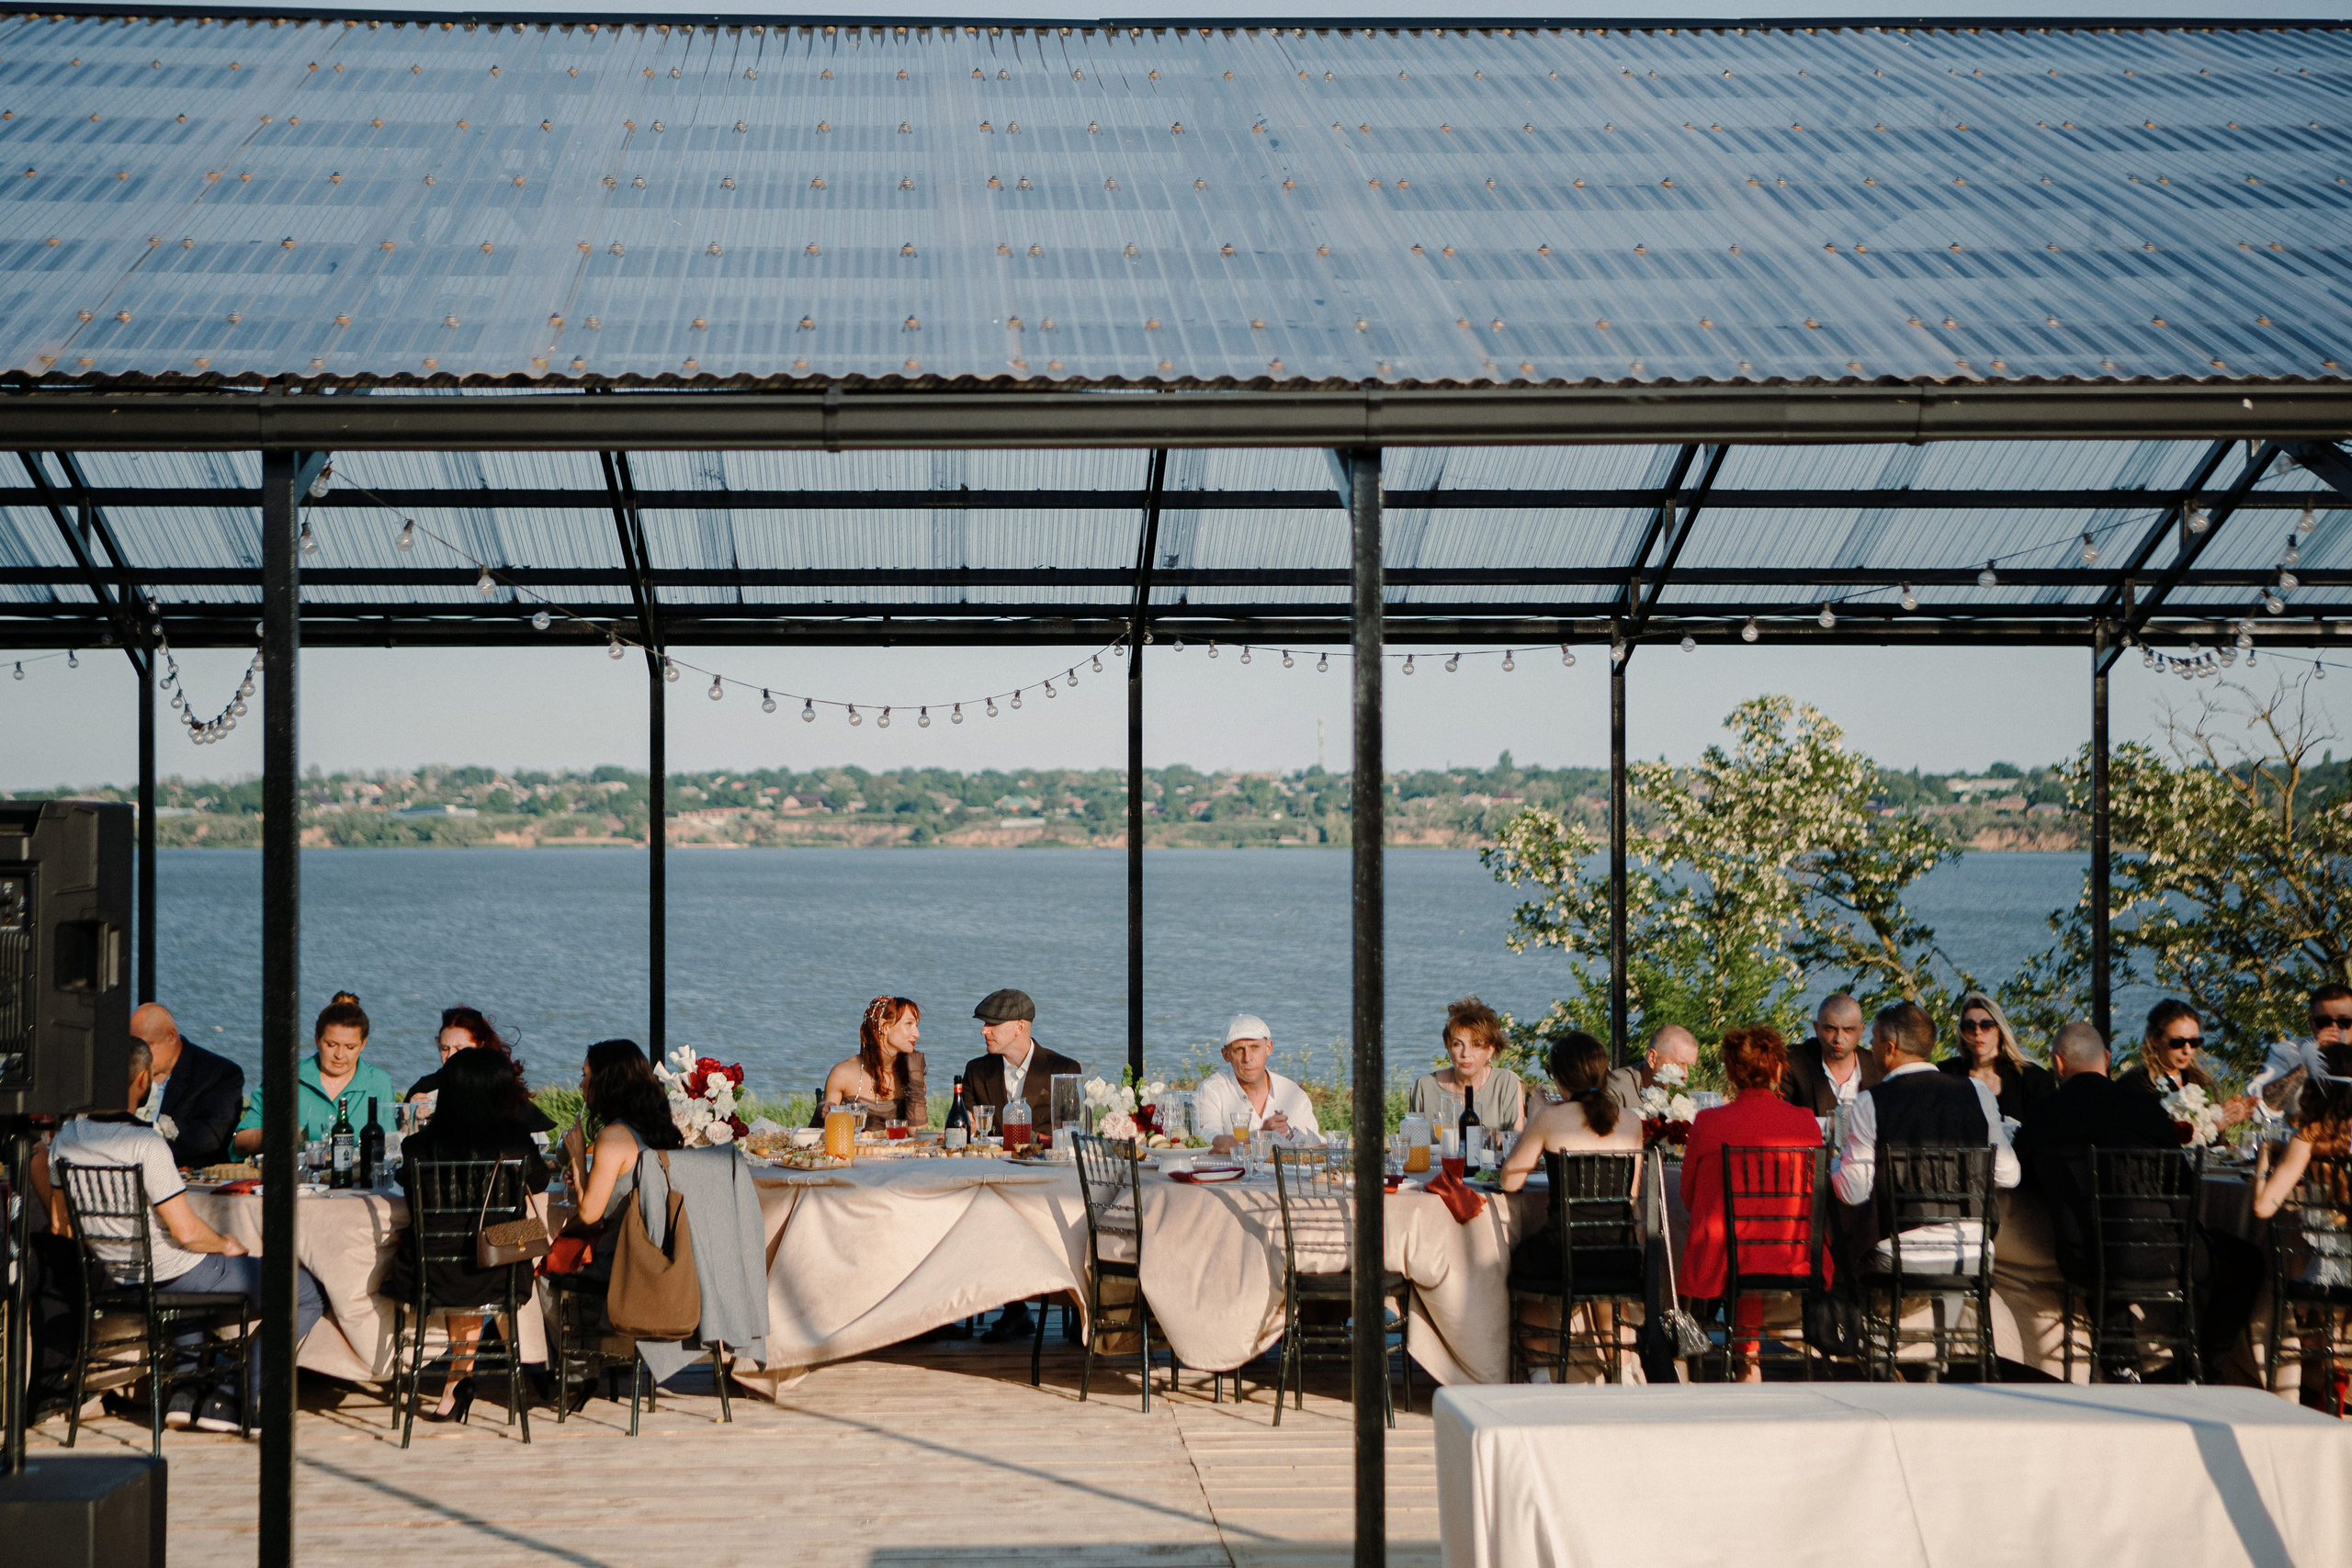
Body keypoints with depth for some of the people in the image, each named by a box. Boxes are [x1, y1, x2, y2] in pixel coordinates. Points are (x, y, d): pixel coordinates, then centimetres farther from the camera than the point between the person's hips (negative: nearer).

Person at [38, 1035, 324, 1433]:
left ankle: (188, 1384, 28)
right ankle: (239, 1401, 4)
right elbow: (186, 1232, -25)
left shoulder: (66, 1138, -3)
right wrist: (227, 1244, -4)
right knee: (305, 1291, 4)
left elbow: (61, 1225, 7)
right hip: (174, 1275, -8)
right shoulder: (146, 1144, -25)